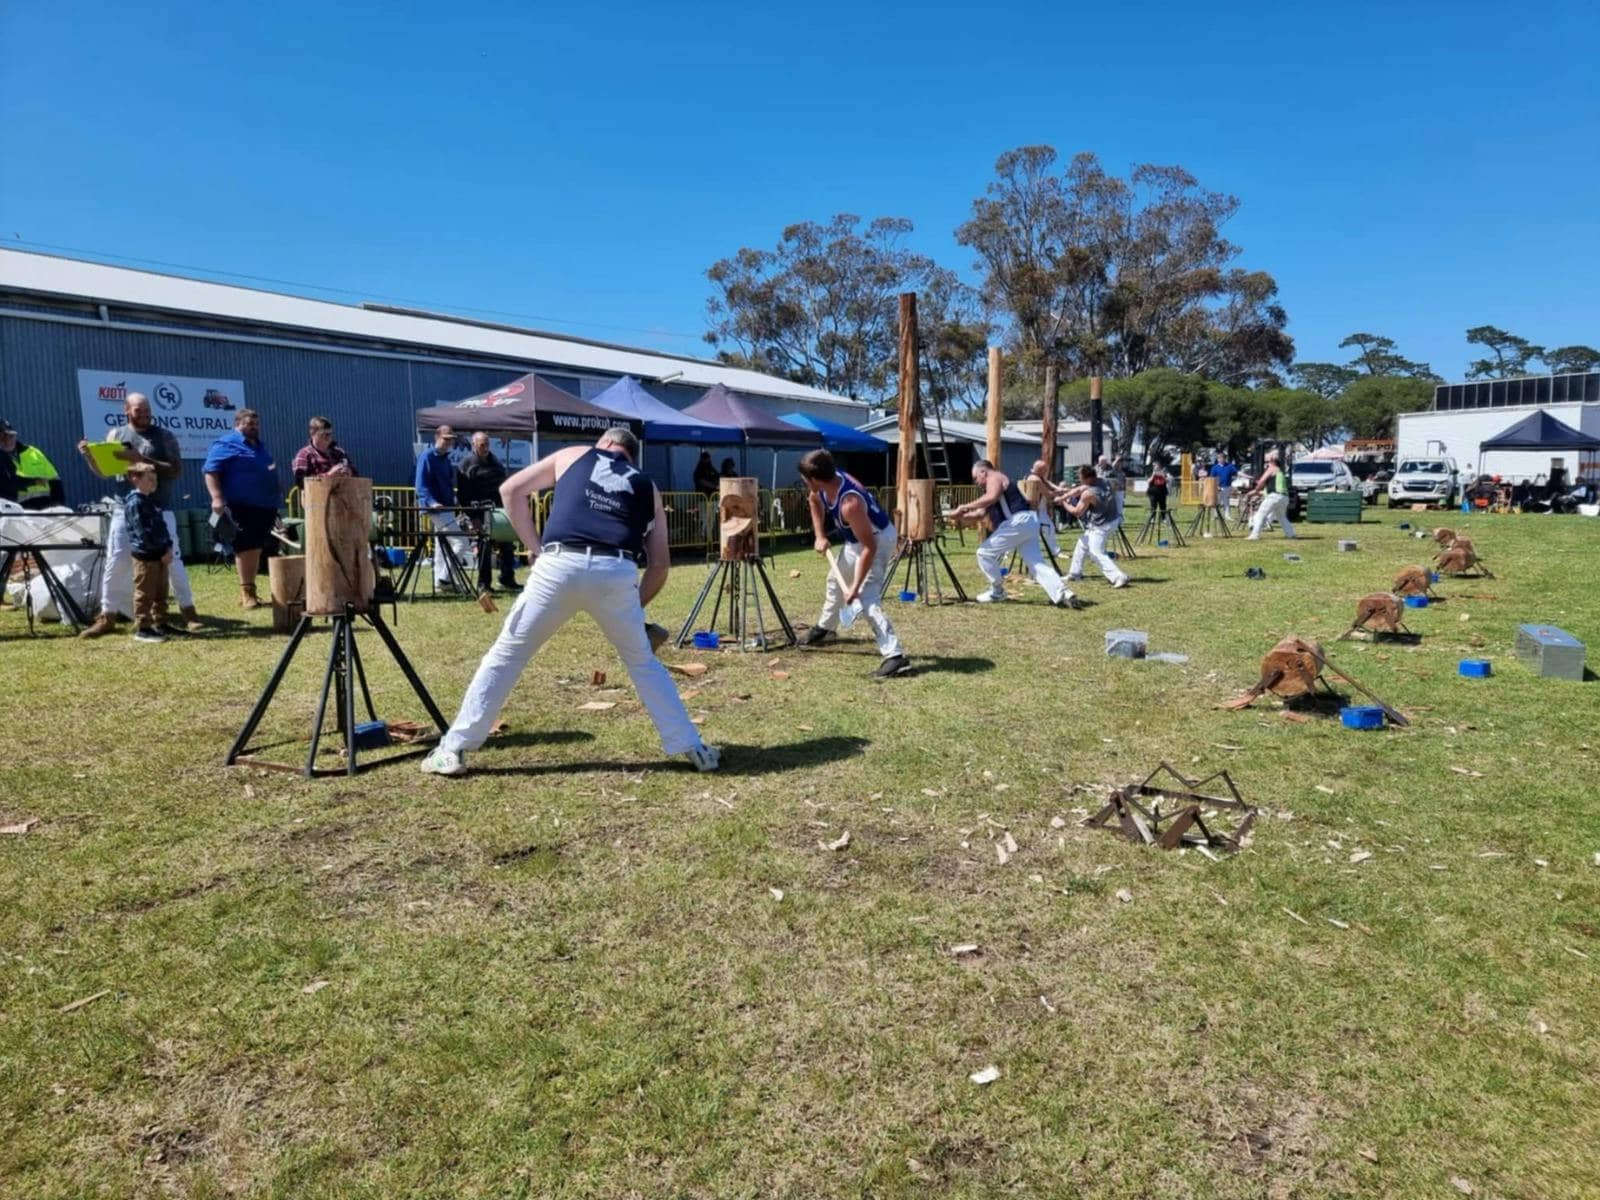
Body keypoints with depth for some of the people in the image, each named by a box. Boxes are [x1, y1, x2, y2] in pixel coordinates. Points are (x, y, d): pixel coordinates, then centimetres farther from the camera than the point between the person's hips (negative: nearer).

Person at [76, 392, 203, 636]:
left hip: (159, 510, -2)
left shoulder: (164, 436, 1)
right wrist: (89, 456, -5)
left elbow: (177, 470, -8)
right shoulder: (116, 435, 9)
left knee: (171, 560, 1)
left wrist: (143, 460, -17)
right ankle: (107, 617, 13)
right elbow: (105, 472, 13)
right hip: (124, 510, 3)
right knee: (115, 563, 4)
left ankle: (188, 612, 8)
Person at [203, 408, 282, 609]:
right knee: (245, 549, -7)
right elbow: (211, 471, -12)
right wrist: (217, 498, -21)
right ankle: (246, 593, -4)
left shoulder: (260, 446, 21)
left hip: (265, 506, 8)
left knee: (256, 549, 9)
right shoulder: (226, 444, -4)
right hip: (241, 507, -8)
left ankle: (250, 590, 16)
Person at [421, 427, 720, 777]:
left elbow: (511, 490, 20)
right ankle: (692, 748, 21)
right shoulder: (647, 487, 27)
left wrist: (535, 547, 20)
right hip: (616, 573, 1)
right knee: (642, 662, 20)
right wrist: (636, 607, 32)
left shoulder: (573, 455, 26)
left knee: (507, 653, 14)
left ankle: (453, 749, 17)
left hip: (560, 565, -1)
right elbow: (658, 565, 21)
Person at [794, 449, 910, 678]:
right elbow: (814, 500, 11)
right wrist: (820, 536, 1)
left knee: (867, 600, -22)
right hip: (857, 539, 10)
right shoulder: (829, 480, -15)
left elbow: (869, 548, -36)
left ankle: (895, 656, -25)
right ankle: (825, 627, 52)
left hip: (878, 540, -10)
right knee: (835, 580, 27)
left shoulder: (849, 503, -40)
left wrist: (855, 587, -35)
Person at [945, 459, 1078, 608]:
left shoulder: (994, 477, -1)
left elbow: (991, 498, -24)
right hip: (1026, 523, 10)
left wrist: (965, 506, -18)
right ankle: (1063, 594, -10)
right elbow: (983, 512, 28)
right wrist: (962, 515, 19)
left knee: (985, 553, 1)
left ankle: (996, 591, 13)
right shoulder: (994, 483, 30)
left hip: (1018, 522, -10)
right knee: (1036, 563, 2)